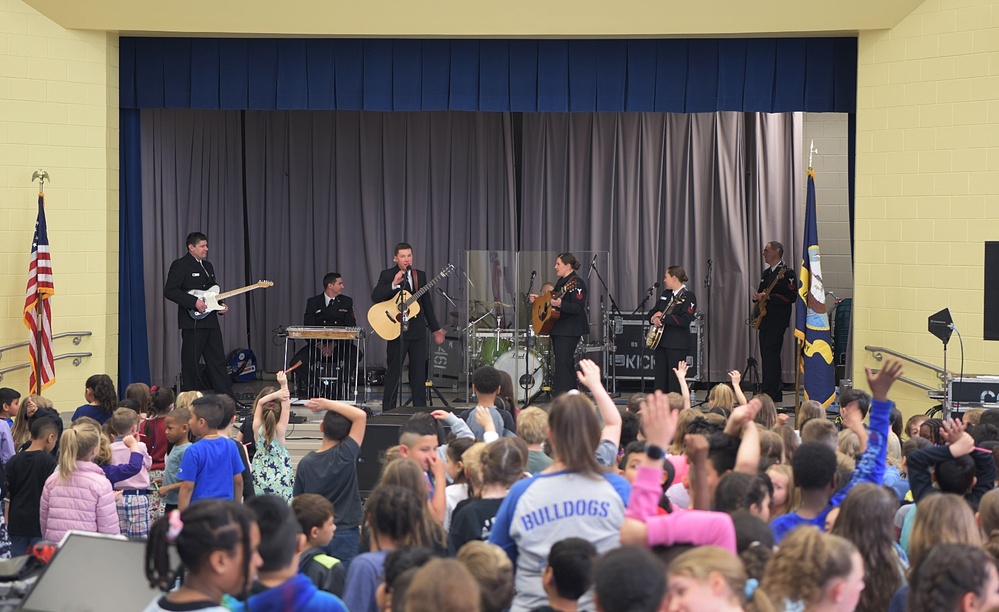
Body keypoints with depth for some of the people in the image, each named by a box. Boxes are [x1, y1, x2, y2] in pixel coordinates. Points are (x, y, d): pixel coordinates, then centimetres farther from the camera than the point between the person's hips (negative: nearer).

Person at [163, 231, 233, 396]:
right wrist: (194, 302, -21)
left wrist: (221, 305, 8)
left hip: (211, 321, 8)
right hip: (192, 322, -8)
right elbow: (169, 291, -16)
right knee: (191, 363, -1)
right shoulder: (180, 265, -7)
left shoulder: (207, 265, 18)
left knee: (217, 361, 8)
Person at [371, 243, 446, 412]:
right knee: (393, 371, 0)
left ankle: (420, 409, 11)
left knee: (419, 371, 6)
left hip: (418, 330, 4)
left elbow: (427, 304, 15)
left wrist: (436, 328, 14)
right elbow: (375, 297, -15)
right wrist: (394, 285, -26)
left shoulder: (420, 275, 11)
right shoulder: (387, 275, -1)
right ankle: (388, 410, 5)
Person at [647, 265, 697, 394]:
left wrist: (663, 317, -19)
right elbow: (652, 311, 21)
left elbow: (685, 320, -19)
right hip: (661, 342, 8)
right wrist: (654, 318, -3)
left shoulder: (688, 296, -9)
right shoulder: (665, 294, 16)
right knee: (660, 380, 10)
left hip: (677, 345, -8)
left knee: (675, 382, -7)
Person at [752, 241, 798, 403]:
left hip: (777, 321, -9)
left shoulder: (787, 273, -9)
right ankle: (777, 392, 17)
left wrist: (768, 297, -21)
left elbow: (792, 297, -18)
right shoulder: (766, 273, 19)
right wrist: (757, 296, 5)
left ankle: (770, 393, -14)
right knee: (767, 355, 10)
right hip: (765, 320, 9)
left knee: (770, 355, -14)